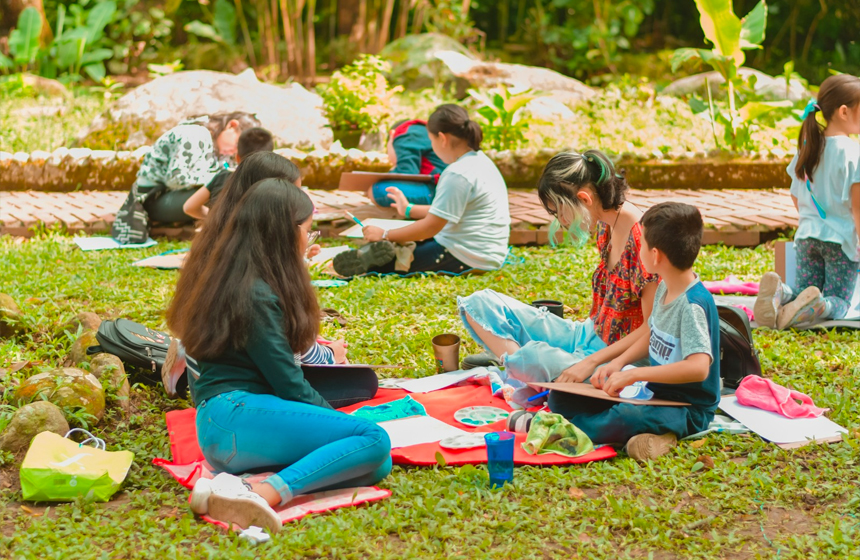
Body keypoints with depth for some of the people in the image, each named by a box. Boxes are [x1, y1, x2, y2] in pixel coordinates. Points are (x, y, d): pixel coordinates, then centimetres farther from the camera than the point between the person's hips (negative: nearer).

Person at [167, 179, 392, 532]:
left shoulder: (230, 274, 21)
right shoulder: (253, 293, -10)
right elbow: (288, 383, -9)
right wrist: (338, 420, 3)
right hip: (237, 415, -10)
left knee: (377, 466, -5)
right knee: (374, 440, -20)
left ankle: (249, 482, -23)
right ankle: (265, 493, -36)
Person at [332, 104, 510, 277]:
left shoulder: (458, 175, -19)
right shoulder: (481, 162, 12)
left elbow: (431, 226, -19)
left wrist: (385, 235, -10)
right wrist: (409, 210, 33)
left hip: (465, 259, -10)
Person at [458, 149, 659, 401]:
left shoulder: (641, 238, -23)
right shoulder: (606, 228, 5)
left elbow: (652, 328, -21)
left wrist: (588, 363, -23)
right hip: (588, 336, 9)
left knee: (531, 358, -38)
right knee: (480, 304, 3)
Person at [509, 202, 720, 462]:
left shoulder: (693, 305, -25)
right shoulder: (665, 289, 4)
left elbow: (699, 367, -36)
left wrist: (633, 374, -34)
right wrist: (618, 363, 0)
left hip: (688, 409, -9)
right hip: (655, 391, 9)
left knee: (627, 419, -40)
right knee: (561, 397, 3)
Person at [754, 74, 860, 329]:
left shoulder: (808, 148, 6)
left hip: (808, 234, 5)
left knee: (805, 291, 13)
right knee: (838, 303, 2)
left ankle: (778, 292, -22)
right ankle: (814, 305, -34)